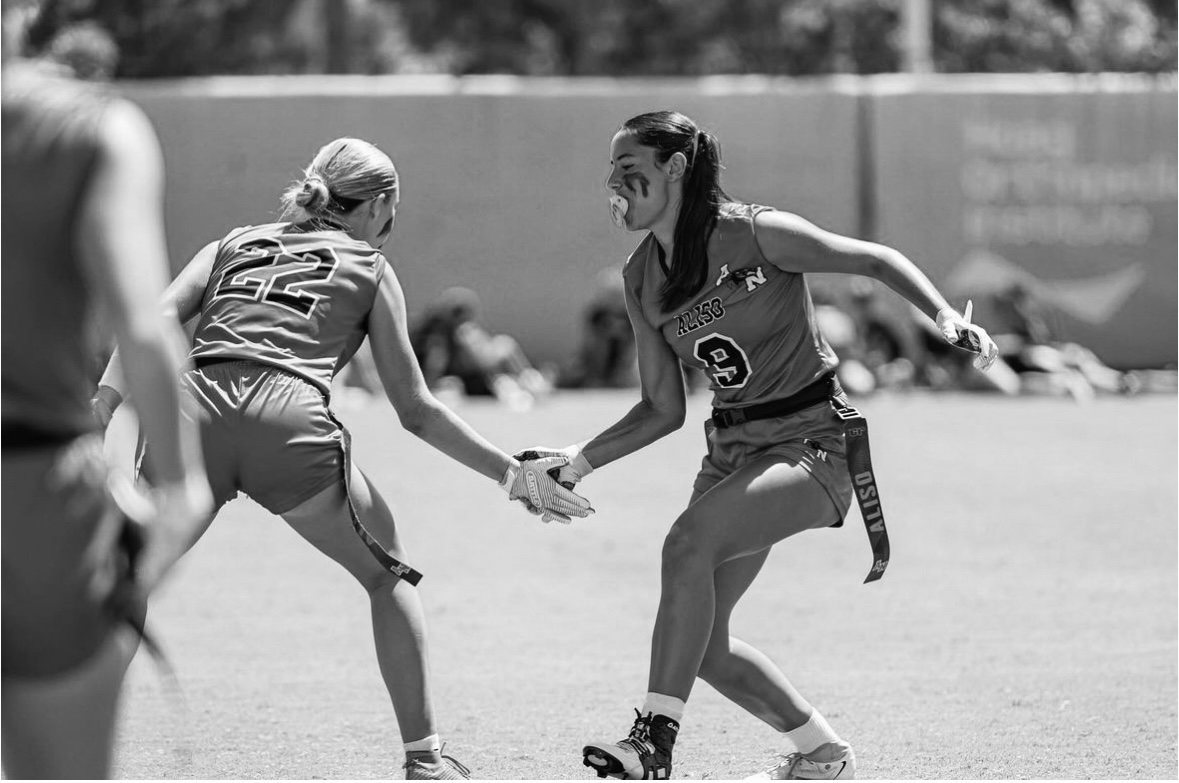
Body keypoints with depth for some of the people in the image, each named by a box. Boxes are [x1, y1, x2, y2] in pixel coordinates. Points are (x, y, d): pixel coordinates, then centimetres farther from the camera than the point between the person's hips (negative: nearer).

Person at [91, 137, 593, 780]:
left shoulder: (234, 245, 30)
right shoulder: (369, 268, 23)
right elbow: (415, 411, 21)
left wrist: (102, 415, 4)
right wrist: (512, 474, 27)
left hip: (195, 407, 2)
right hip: (290, 419, -2)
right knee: (389, 576, 19)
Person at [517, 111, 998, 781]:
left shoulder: (755, 234, -13)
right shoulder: (642, 278, 6)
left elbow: (874, 259, -5)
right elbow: (663, 411, 13)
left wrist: (946, 315, -21)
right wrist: (578, 461, 3)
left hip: (812, 443, -7)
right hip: (733, 448, 7)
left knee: (688, 542, -30)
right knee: (700, 640, 1)